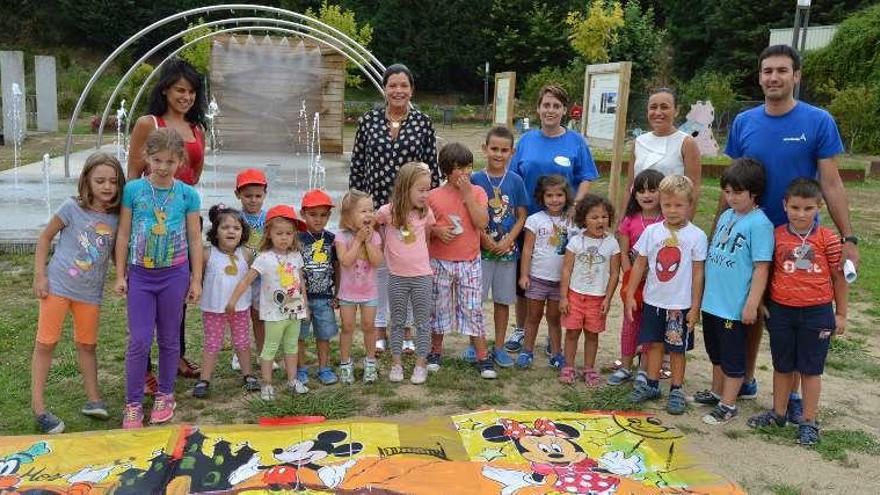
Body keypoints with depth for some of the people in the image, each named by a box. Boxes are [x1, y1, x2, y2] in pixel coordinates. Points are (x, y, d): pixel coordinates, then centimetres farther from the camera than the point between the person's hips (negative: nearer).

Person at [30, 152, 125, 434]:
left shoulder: (116, 217, -3)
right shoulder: (73, 208, -12)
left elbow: (117, 251, 9)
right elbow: (45, 237, -3)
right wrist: (40, 275, -7)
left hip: (90, 292, 3)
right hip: (57, 285, -3)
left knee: (87, 345, 13)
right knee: (45, 344, 2)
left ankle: (93, 399, 22)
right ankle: (38, 407, 10)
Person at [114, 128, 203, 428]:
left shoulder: (188, 194, -4)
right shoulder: (133, 190, -4)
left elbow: (195, 239, 1)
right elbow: (123, 234, 2)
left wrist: (196, 280, 1)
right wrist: (120, 275, 1)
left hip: (174, 274, 0)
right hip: (140, 274, 0)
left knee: (169, 338, 11)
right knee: (139, 341, 0)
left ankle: (165, 395, 28)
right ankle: (133, 404, 13)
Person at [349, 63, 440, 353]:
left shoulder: (423, 123, 0)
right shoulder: (368, 121, 2)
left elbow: (432, 166, 2)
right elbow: (357, 164, 5)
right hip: (375, 206, 1)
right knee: (378, 266, 8)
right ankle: (379, 328, 22)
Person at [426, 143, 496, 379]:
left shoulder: (477, 192, -1)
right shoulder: (433, 196, -3)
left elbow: (482, 223, -14)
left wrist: (467, 194, -17)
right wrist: (436, 231, -16)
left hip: (469, 262, 0)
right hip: (440, 262, 0)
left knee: (473, 309, 2)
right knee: (438, 307, 12)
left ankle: (482, 356, 12)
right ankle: (436, 351, 30)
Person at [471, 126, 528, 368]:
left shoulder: (516, 181, 0)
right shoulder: (475, 179, -4)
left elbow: (521, 216, 2)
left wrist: (508, 241, -11)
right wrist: (485, 240, -13)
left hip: (507, 249, 1)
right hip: (480, 248, -1)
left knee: (503, 300, 10)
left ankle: (499, 347, 22)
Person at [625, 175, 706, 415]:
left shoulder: (696, 236, -9)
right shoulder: (652, 231, -2)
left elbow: (698, 273, -6)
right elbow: (639, 264, 4)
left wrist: (695, 307, -6)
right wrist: (630, 295, 2)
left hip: (680, 304, -3)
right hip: (653, 300, 3)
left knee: (677, 349, 8)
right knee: (654, 343, 14)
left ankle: (676, 390, 21)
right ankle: (651, 385, 28)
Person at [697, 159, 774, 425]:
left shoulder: (759, 223, -15)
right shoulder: (726, 216, 8)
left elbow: (762, 267, -17)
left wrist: (752, 304, -18)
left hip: (734, 306, -8)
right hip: (712, 301, 8)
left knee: (732, 356, 6)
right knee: (715, 351, 22)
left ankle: (728, 404, 18)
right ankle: (716, 392, 39)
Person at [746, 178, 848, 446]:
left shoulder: (827, 239, -8)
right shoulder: (776, 236, -3)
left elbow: (839, 278, 0)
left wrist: (841, 314, 3)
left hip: (816, 313, -2)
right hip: (781, 311, 2)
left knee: (811, 368, 8)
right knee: (782, 366, 16)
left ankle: (809, 421, 20)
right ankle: (778, 413, 31)